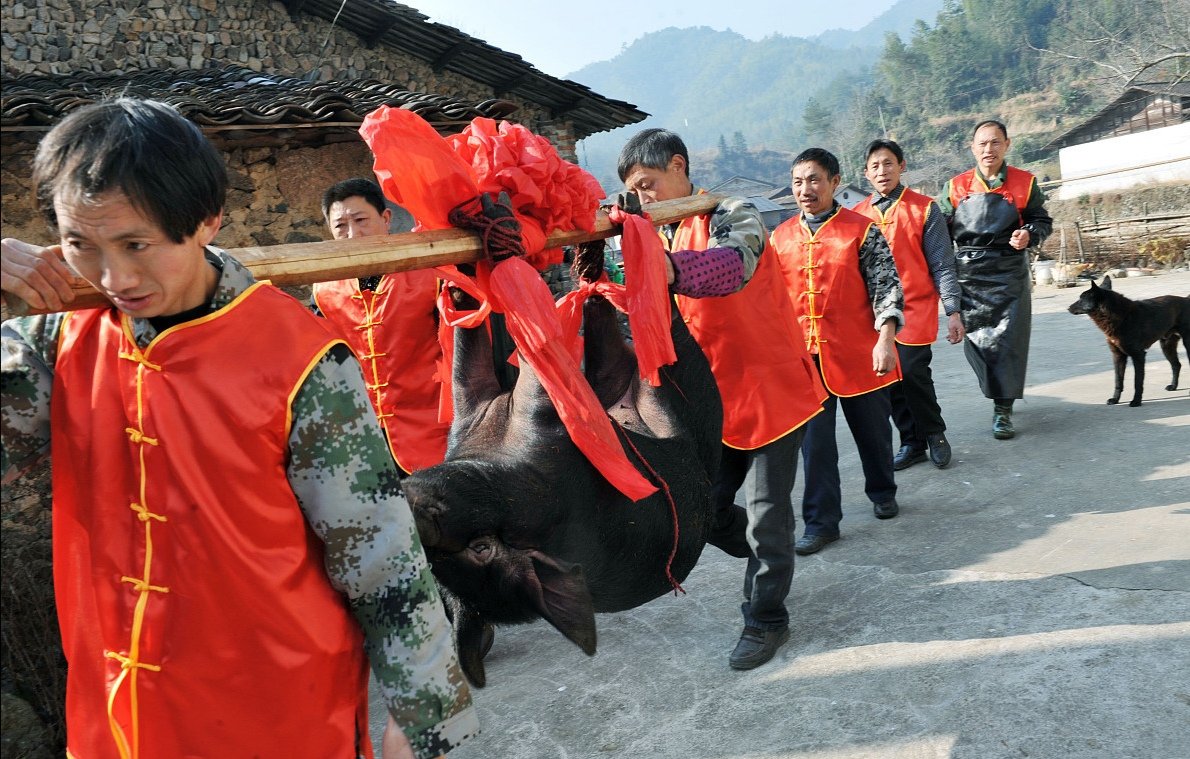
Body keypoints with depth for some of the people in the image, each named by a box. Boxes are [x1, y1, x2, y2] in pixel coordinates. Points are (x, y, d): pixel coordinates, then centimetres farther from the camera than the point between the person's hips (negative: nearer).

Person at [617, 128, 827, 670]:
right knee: (701, 508, 8)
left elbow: (735, 265, -38)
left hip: (772, 386, -6)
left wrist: (670, 270, -57)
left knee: (765, 511, 0)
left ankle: (765, 618, 19)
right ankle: (770, 559, 37)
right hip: (713, 397, 7)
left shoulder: (731, 215, -13)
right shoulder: (659, 239, 10)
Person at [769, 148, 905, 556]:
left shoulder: (862, 230, -3)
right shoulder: (779, 238, 7)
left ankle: (882, 492, 38)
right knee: (814, 439, 2)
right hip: (804, 354, 2)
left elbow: (886, 287, -6)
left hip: (858, 352, -2)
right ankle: (821, 521, 11)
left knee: (872, 428, 13)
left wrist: (885, 340, -16)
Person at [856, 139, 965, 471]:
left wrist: (953, 311, -5)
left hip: (916, 309, -3)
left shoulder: (924, 209, 0)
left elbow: (942, 266, 0)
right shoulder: (858, 214, 8)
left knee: (913, 372, -12)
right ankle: (912, 442, 21)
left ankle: (934, 434, 13)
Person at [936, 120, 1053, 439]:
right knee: (976, 340, 4)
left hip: (1009, 275, -1)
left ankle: (1003, 410, 3)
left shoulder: (1025, 184, 2)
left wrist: (1029, 235, -14)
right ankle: (1000, 391, 28)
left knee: (1008, 339, -4)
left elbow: (1043, 221, 9)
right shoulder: (956, 187, 4)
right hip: (968, 276, 1)